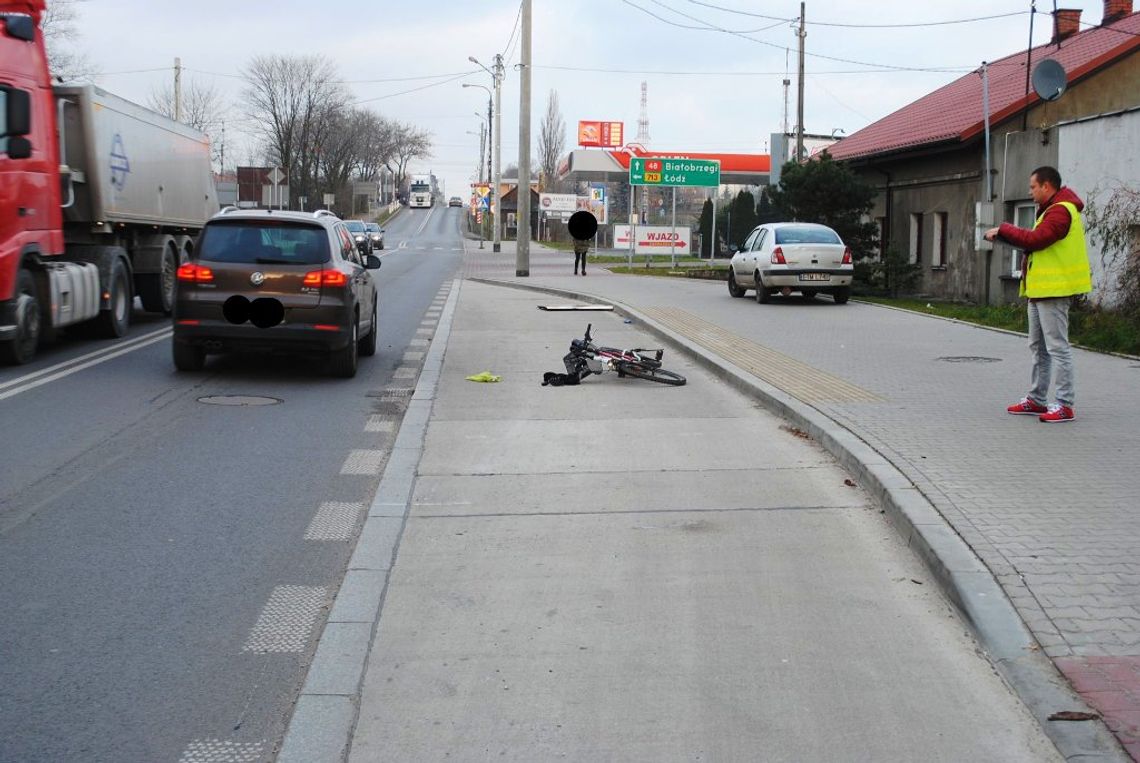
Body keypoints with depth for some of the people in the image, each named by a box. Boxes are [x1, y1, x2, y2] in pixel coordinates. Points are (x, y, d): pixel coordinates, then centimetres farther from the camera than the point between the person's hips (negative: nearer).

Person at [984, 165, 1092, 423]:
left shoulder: (1060, 211, -15)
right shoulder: (1052, 210, 20)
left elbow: (1035, 239, -23)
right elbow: (1036, 241, 13)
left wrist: (1003, 230, -12)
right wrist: (1003, 235, -1)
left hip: (1053, 290, -11)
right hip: (1040, 289, 11)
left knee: (1057, 347, -9)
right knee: (1038, 347, 15)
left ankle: (1065, 405, -7)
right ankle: (1036, 399, 22)